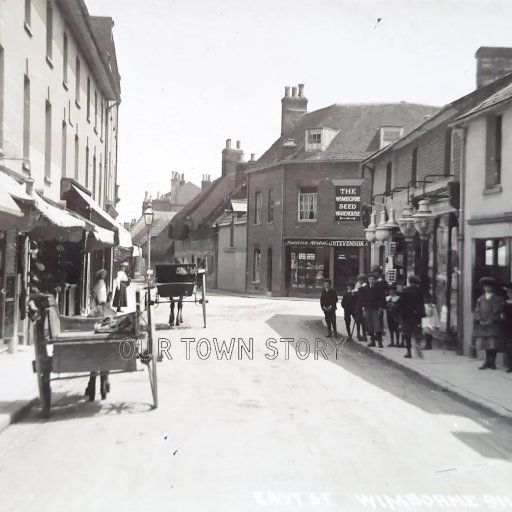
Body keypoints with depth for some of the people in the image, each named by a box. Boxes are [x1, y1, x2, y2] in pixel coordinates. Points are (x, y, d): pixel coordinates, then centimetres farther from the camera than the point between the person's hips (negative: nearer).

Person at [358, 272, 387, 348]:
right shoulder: (364, 288, 10)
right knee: (369, 327, 5)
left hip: (377, 310, -4)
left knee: (378, 326, -6)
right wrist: (363, 307, 3)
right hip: (367, 310, 4)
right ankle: (372, 341, 13)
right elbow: (360, 299, 12)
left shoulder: (380, 288, 0)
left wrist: (381, 308, -9)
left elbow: (382, 298, -2)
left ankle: (379, 341, -1)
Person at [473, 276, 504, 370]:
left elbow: (498, 311, -3)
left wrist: (491, 320, -13)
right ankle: (487, 361, 8)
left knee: (493, 344, -6)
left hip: (493, 325, -3)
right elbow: (477, 311, 9)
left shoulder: (498, 299, 5)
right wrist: (480, 320, -6)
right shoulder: (480, 299, 14)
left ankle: (492, 361, 3)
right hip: (482, 325, 3)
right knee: (485, 343, 1)